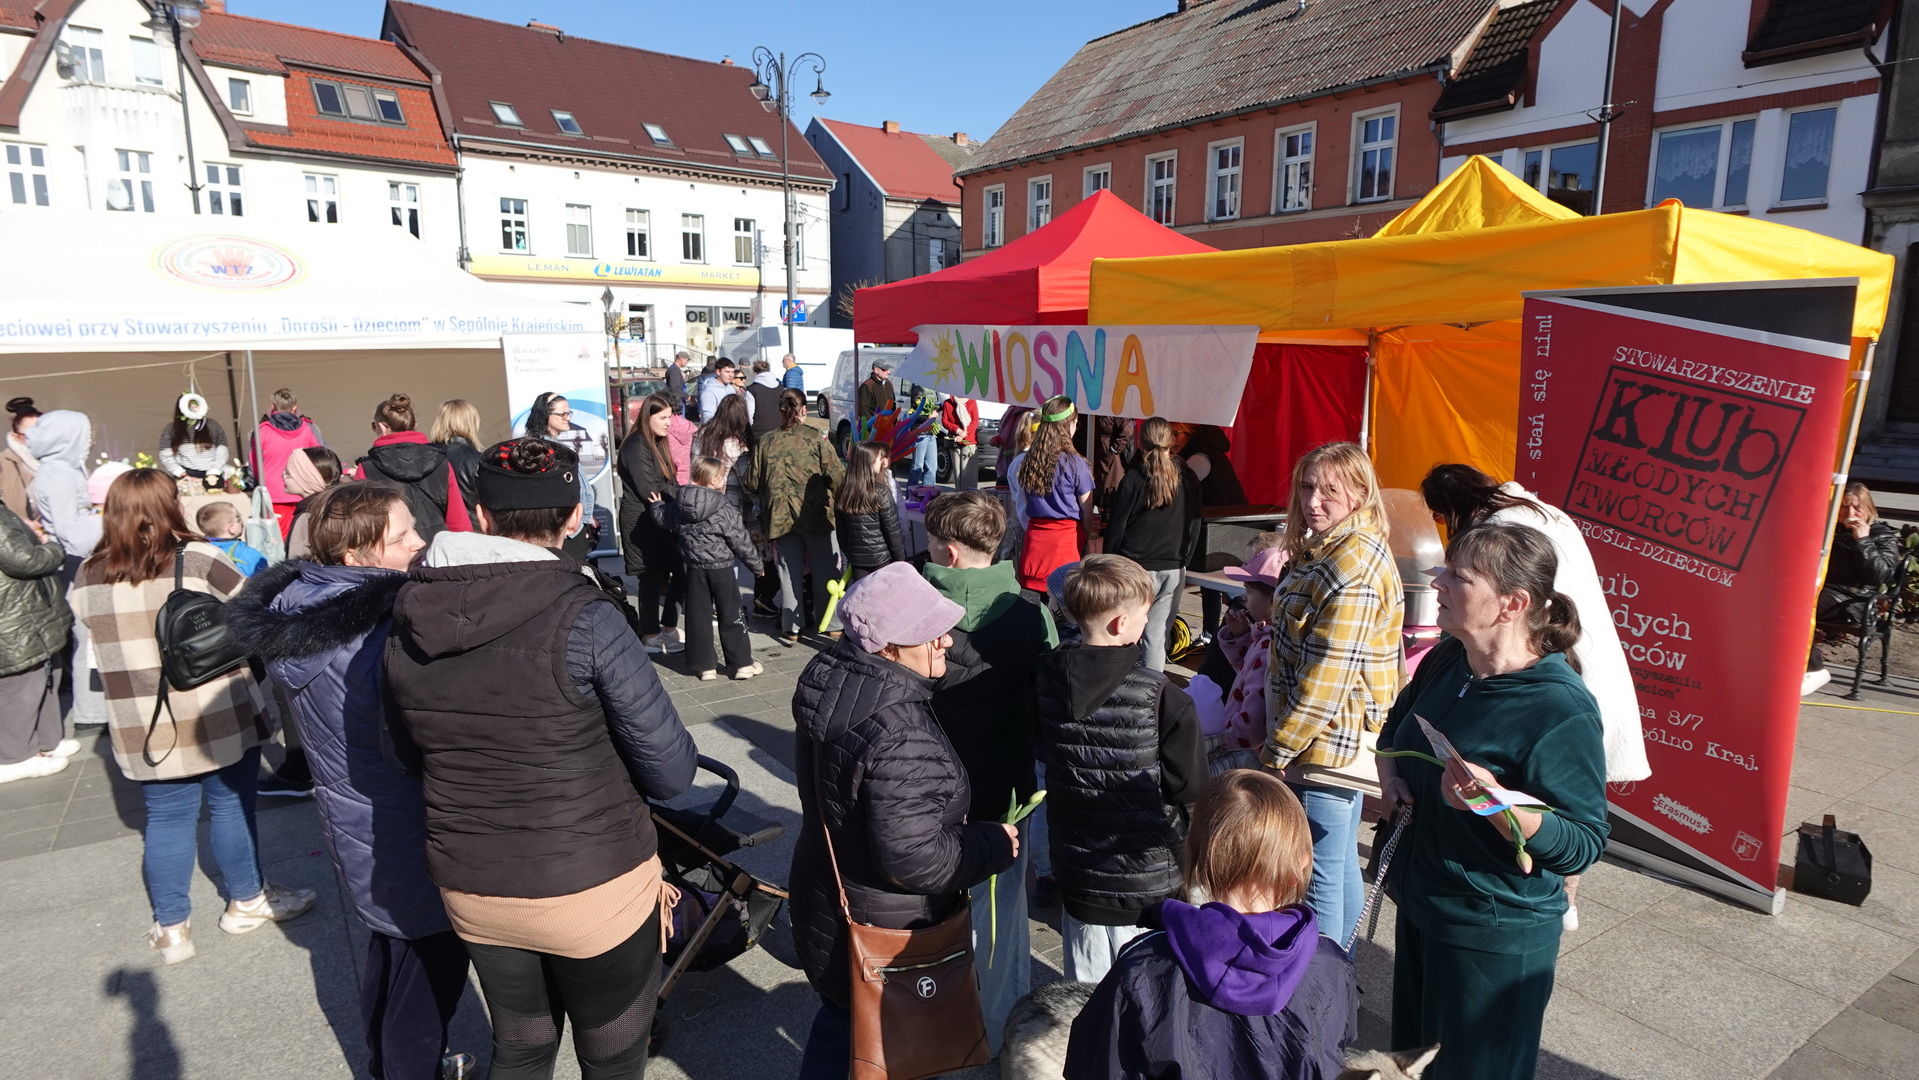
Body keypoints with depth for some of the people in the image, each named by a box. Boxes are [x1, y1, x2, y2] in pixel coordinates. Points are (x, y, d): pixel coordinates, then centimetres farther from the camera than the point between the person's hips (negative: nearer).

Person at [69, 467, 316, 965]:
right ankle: (246, 901, 29)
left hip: (144, 728, 4)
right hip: (217, 716, -3)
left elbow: (86, 619, 15)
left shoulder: (88, 575, -1)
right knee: (231, 805, 13)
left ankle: (171, 928, 23)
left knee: (167, 818, 14)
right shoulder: (198, 560, -15)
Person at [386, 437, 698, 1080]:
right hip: (593, 890, -5)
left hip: (469, 889, 5)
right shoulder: (583, 616, -22)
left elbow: (412, 754, 10)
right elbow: (672, 772, -17)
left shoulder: (409, 620, -6)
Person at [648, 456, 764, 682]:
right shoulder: (726, 511, -16)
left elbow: (662, 519, 15)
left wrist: (656, 504, 38)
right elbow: (741, 542, -11)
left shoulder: (678, 506, -2)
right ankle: (742, 664, 11)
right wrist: (756, 565, 2)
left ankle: (705, 666, 14)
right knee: (731, 615, 6)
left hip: (694, 568, 4)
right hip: (721, 568, -4)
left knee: (698, 615, 10)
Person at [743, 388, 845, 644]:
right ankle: (831, 625, 17)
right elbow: (837, 475, -9)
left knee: (789, 571, 11)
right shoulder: (816, 439, -5)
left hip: (780, 517, 2)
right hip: (816, 516, -2)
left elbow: (753, 483, 6)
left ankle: (791, 629, 14)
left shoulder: (765, 443, 3)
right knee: (826, 570, 9)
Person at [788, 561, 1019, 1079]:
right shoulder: (902, 739, -36)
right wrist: (994, 845, -15)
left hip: (824, 909, 7)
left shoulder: (830, 682, -8)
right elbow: (913, 859, -32)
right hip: (884, 939, -7)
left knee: (839, 1024, 30)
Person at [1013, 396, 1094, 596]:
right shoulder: (1075, 463, -10)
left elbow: (1023, 500, 11)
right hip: (1067, 537, -4)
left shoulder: (1026, 461, 2)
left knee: (1033, 599, 8)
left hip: (1034, 536, 4)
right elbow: (1087, 510, -5)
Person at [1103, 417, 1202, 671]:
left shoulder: (1133, 480, -9)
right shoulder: (1188, 479, 2)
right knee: (1158, 635, 6)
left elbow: (1115, 528, -4)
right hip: (1174, 570, 3)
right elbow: (1194, 526, 11)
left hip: (1136, 568, -3)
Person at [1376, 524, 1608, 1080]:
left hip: (1494, 937, -7)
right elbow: (1397, 722, 17)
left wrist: (1495, 803, -38)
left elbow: (1583, 845, -22)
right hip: (1419, 906, 7)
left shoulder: (1562, 710, -25)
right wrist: (1389, 773, -2)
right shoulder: (1446, 661, -3)